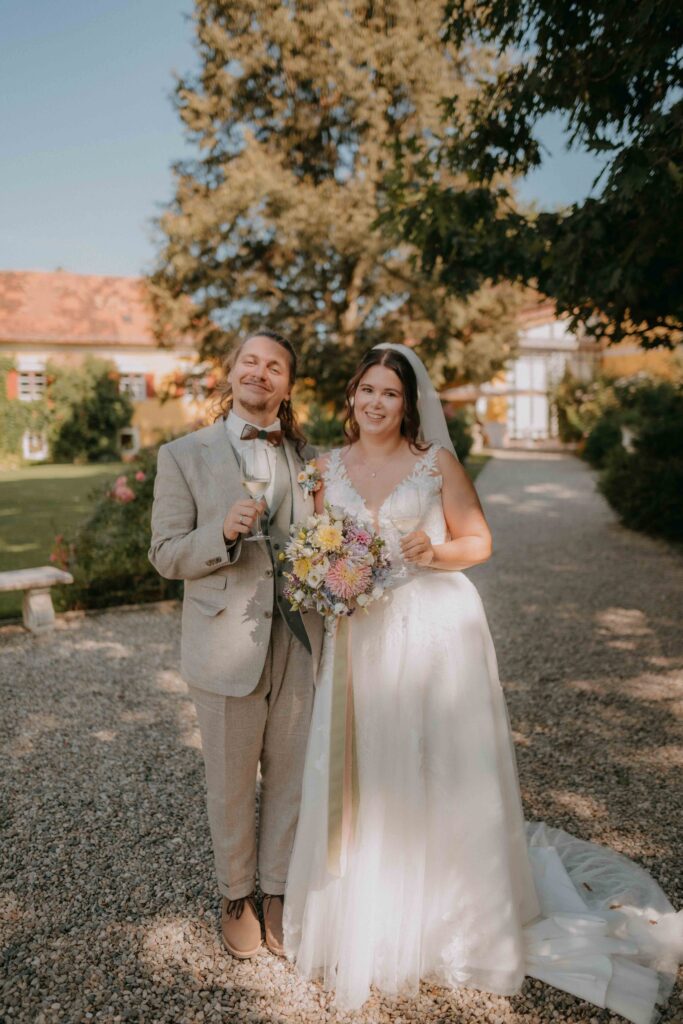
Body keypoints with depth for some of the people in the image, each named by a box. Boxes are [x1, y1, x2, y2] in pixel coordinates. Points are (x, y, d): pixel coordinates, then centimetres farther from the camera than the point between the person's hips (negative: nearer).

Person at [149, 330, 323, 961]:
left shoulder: (308, 459, 7)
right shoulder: (184, 456, -2)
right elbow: (165, 555, -6)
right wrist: (223, 533, -24)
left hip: (298, 644, 3)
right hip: (228, 645, -2)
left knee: (290, 777, 15)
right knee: (231, 784, 14)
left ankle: (278, 891, 39)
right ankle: (236, 896, 39)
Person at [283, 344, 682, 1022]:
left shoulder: (437, 462, -2)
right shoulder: (329, 468, 7)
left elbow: (479, 541, 2)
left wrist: (436, 552, -17)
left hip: (435, 634, -2)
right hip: (360, 639, 3)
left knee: (439, 774, 4)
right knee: (362, 776, 8)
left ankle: (447, 921, 28)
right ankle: (366, 920, 30)